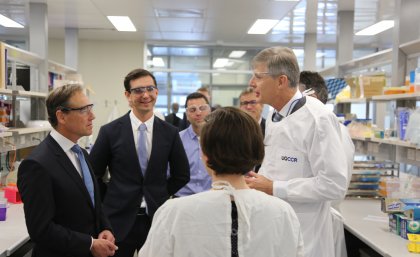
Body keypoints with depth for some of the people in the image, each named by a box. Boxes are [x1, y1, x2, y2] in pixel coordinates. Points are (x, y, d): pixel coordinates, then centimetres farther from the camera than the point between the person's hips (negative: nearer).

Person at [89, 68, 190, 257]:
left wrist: (160, 196, 5)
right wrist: (109, 201, 2)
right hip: (119, 221, -1)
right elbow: (93, 174, 2)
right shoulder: (110, 131, -5)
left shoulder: (169, 133, 0)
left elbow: (182, 174, 10)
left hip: (156, 219, 2)